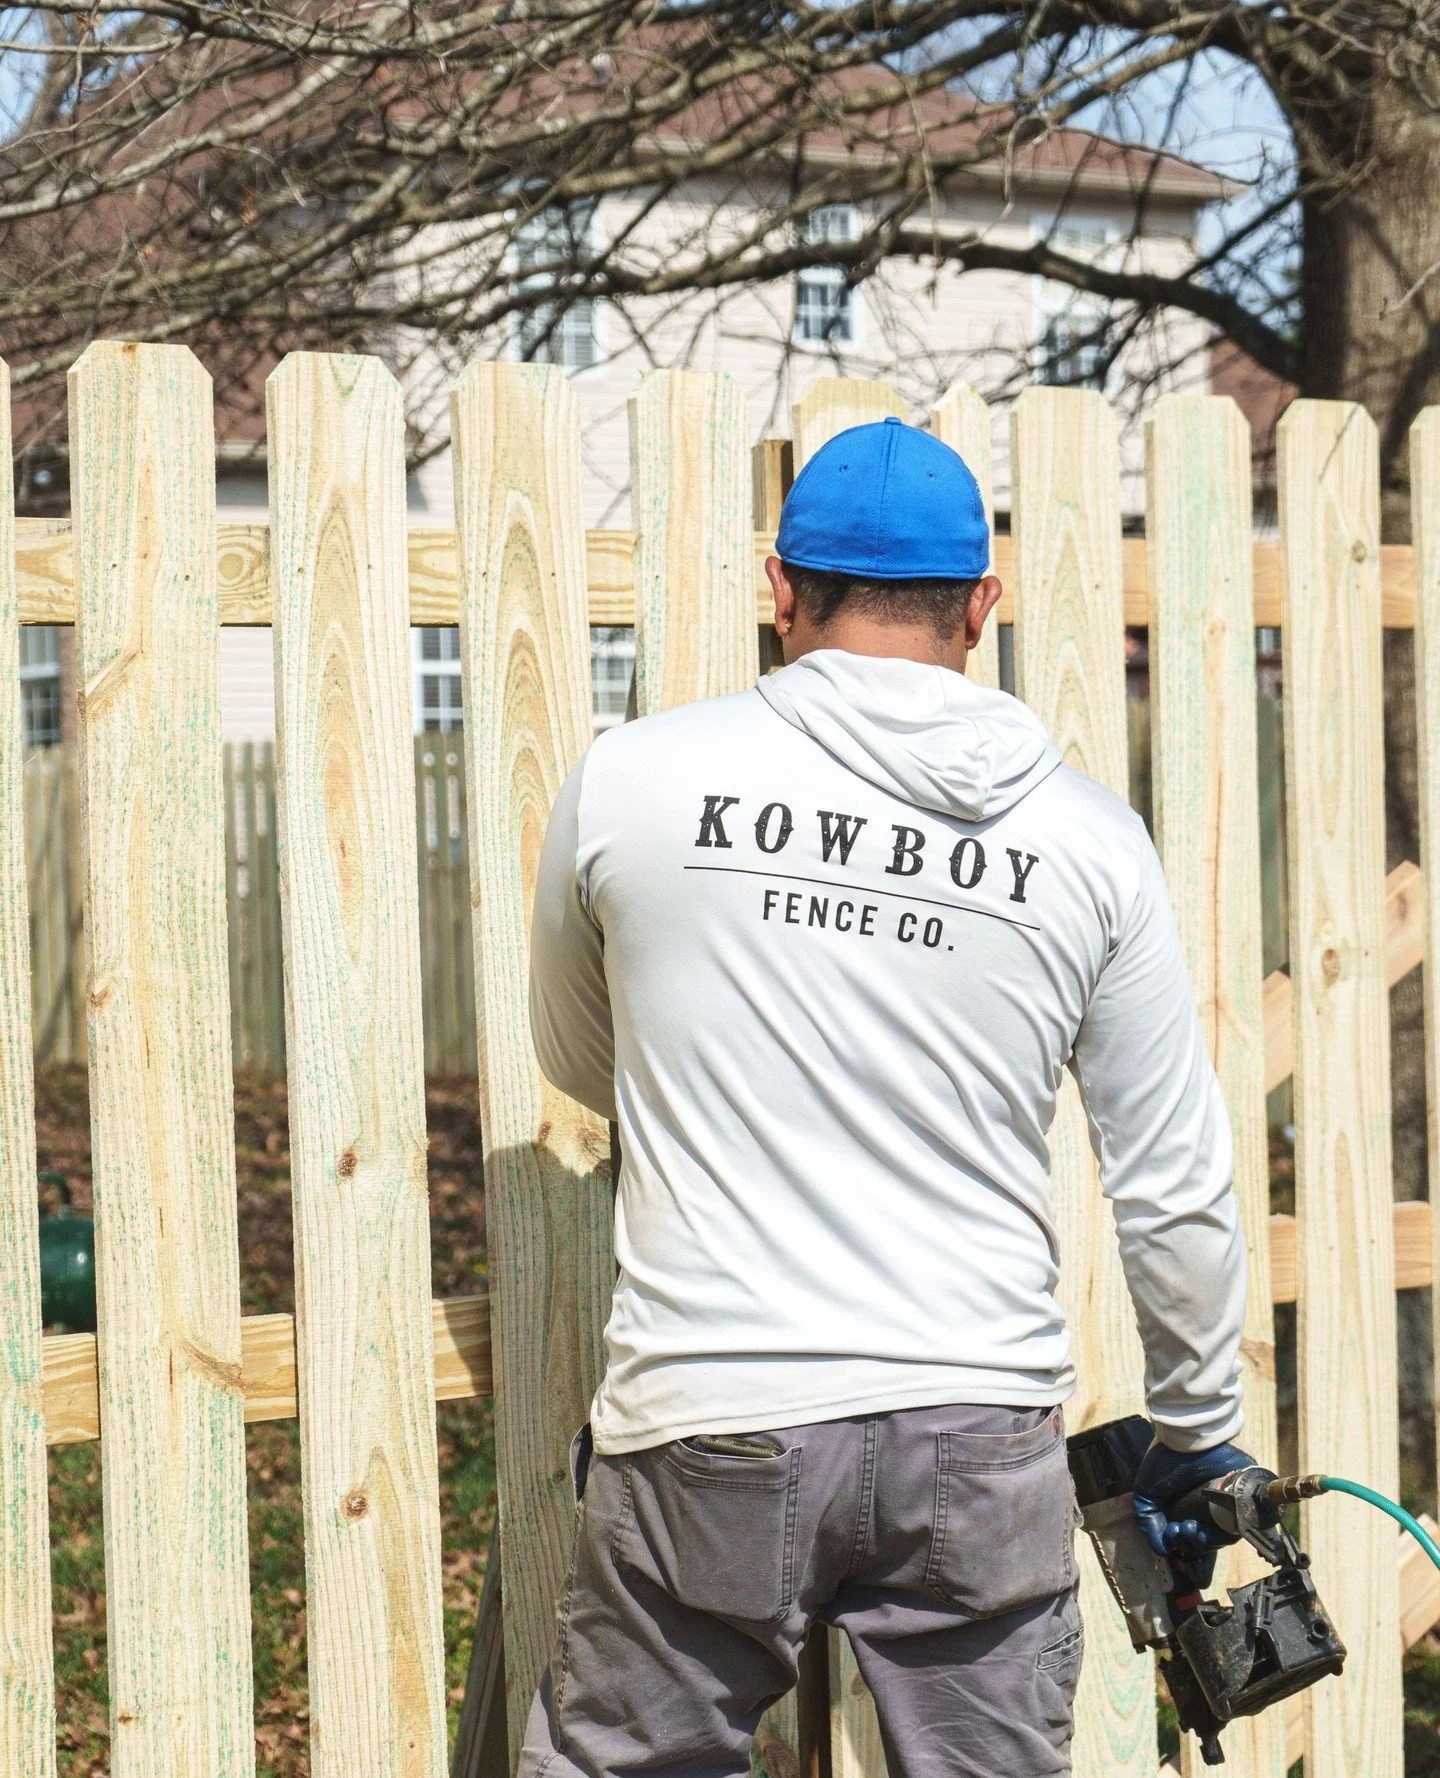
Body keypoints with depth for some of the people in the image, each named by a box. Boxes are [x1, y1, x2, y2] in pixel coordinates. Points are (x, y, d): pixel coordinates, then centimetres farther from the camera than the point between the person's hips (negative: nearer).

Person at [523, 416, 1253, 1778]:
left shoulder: (628, 782, -2)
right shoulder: (1087, 838, 1)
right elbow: (1174, 1190, 4)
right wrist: (1195, 1426, 19)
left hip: (712, 1428, -1)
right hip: (984, 1435, 2)